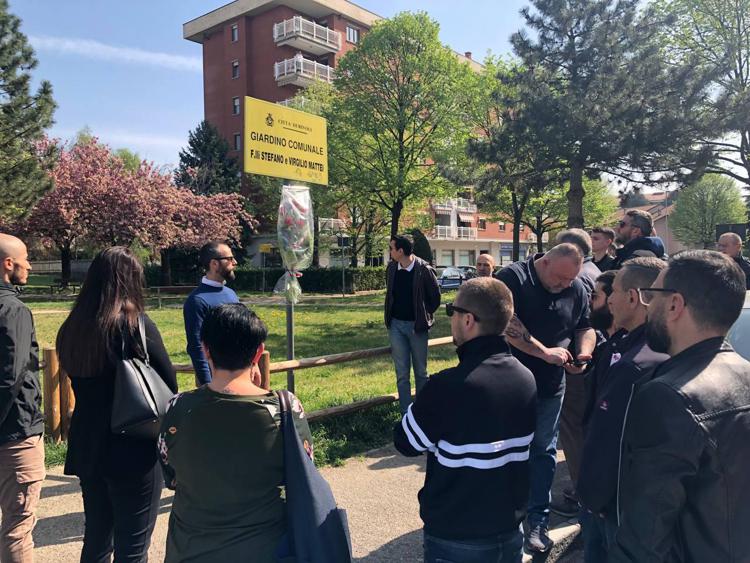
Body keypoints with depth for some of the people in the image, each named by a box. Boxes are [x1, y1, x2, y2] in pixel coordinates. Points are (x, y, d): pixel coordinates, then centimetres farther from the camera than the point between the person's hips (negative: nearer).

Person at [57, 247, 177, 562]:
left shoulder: (70, 329, 1)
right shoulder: (135, 323, -17)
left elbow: (81, 383, 10)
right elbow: (169, 383, -11)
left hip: (87, 447, 6)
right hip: (134, 449, -6)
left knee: (96, 538, 23)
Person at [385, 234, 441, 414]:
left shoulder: (424, 270, -13)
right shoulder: (391, 268, 1)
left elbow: (435, 297, -3)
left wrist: (424, 316, -1)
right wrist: (390, 317, 10)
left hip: (416, 325, -3)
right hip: (396, 325, 4)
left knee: (420, 372, 10)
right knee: (401, 374, 4)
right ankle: (406, 415, 11)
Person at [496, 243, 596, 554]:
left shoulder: (577, 289, 2)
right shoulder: (513, 278, -15)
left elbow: (585, 327, 12)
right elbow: (506, 324, -25)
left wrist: (583, 355, -8)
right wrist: (545, 352, -25)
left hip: (551, 387, 4)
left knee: (544, 451, 10)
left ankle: (537, 522, 22)